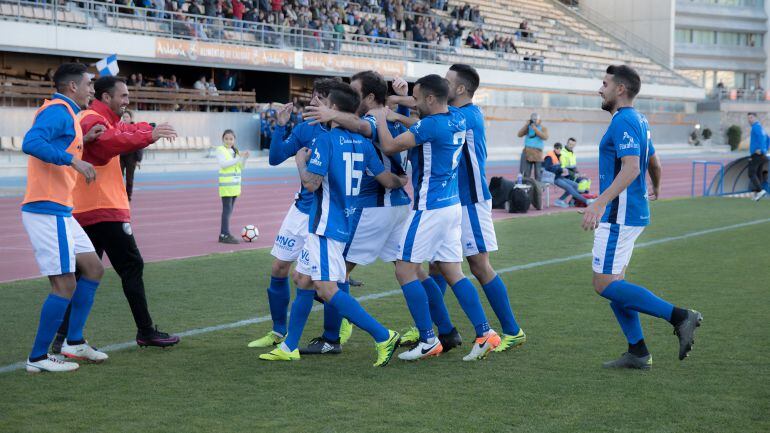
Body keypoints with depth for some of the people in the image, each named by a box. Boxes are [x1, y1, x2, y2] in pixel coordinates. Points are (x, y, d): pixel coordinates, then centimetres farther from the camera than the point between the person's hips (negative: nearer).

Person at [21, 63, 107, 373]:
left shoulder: (65, 113, 18)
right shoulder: (58, 110, -12)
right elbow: (31, 143, -28)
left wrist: (84, 140, 15)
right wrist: (73, 160, -29)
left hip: (60, 211, 11)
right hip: (47, 211, -11)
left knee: (93, 268, 16)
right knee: (65, 285, -8)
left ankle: (74, 342, 22)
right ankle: (38, 358, 2)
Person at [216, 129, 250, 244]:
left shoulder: (235, 151, 14)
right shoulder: (220, 150, -5)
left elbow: (241, 167, 15)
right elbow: (223, 164, -19)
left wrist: (245, 158, -4)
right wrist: (238, 159, -24)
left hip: (235, 183, 7)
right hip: (226, 183, -7)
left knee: (230, 209, 8)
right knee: (227, 209, -10)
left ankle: (224, 234, 12)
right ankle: (225, 235, -9)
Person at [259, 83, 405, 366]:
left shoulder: (326, 139, -15)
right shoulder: (362, 143, 6)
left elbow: (311, 183, -20)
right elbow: (388, 181, 6)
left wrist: (301, 162, -1)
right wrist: (402, 181, 28)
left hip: (326, 225, -9)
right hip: (344, 223, 9)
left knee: (326, 289, -10)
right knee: (304, 280, 16)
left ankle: (383, 337, -15)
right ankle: (289, 347, 22)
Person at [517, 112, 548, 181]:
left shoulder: (543, 128, 6)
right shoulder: (528, 127, 14)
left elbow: (545, 137, -13)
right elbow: (519, 134, 3)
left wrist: (535, 129, -15)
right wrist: (526, 125, -3)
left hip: (537, 153, -2)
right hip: (527, 152, 2)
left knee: (537, 174, -3)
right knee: (526, 173, 1)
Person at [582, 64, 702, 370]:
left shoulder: (624, 121, -15)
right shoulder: (637, 120, 16)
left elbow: (631, 168, -26)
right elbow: (654, 164, 27)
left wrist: (600, 203, -33)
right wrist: (656, 189, 47)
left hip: (620, 216, -10)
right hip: (628, 214, 10)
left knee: (606, 284, -10)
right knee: (612, 283, 11)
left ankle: (680, 316, -11)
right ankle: (638, 353, 13)